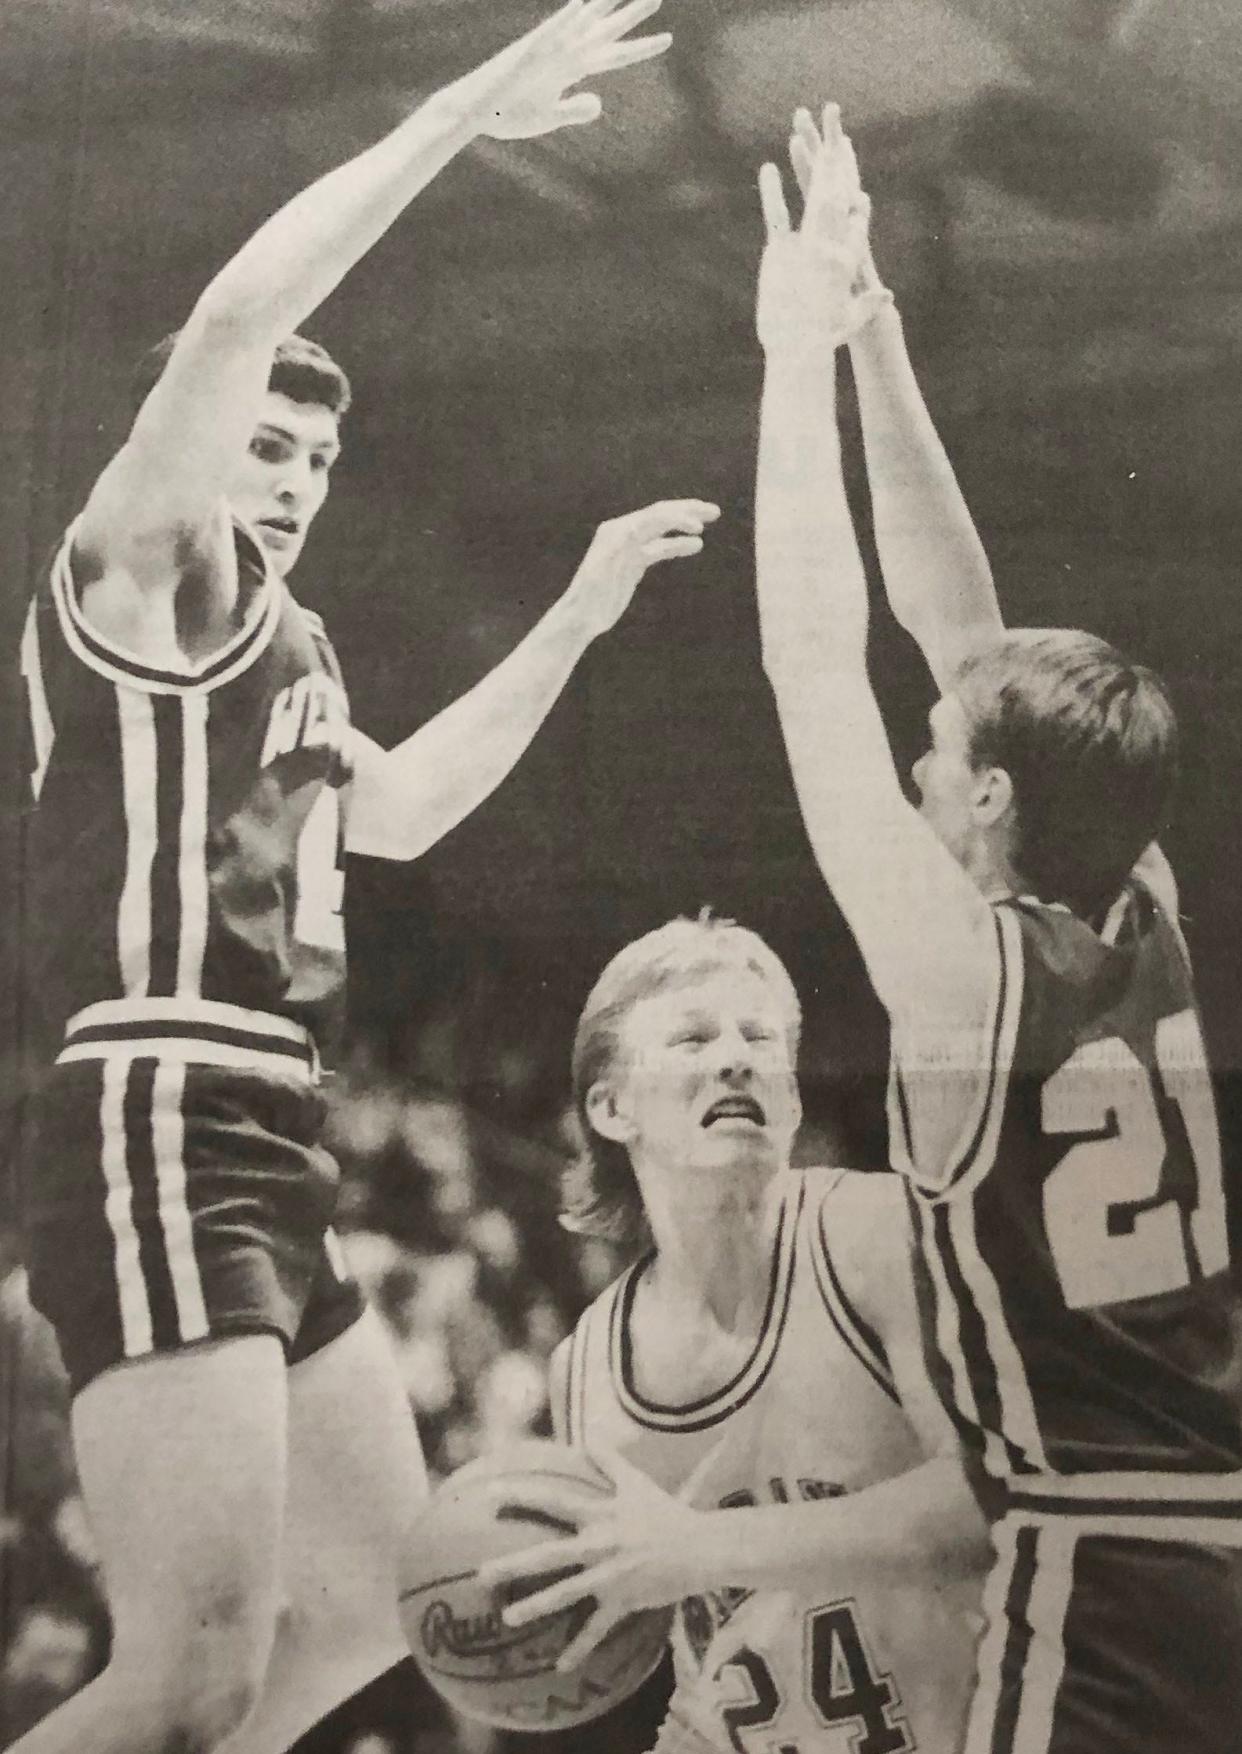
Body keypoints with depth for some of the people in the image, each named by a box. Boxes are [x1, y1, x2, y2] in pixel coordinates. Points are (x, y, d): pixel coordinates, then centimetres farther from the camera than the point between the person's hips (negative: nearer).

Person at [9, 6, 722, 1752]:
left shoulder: (283, 640, 19)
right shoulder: (143, 582, -3)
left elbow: (398, 808, 30)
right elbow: (233, 322, -17)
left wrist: (580, 612, 29)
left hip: (266, 1160, 9)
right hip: (160, 1139, -9)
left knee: (373, 1601, 18)